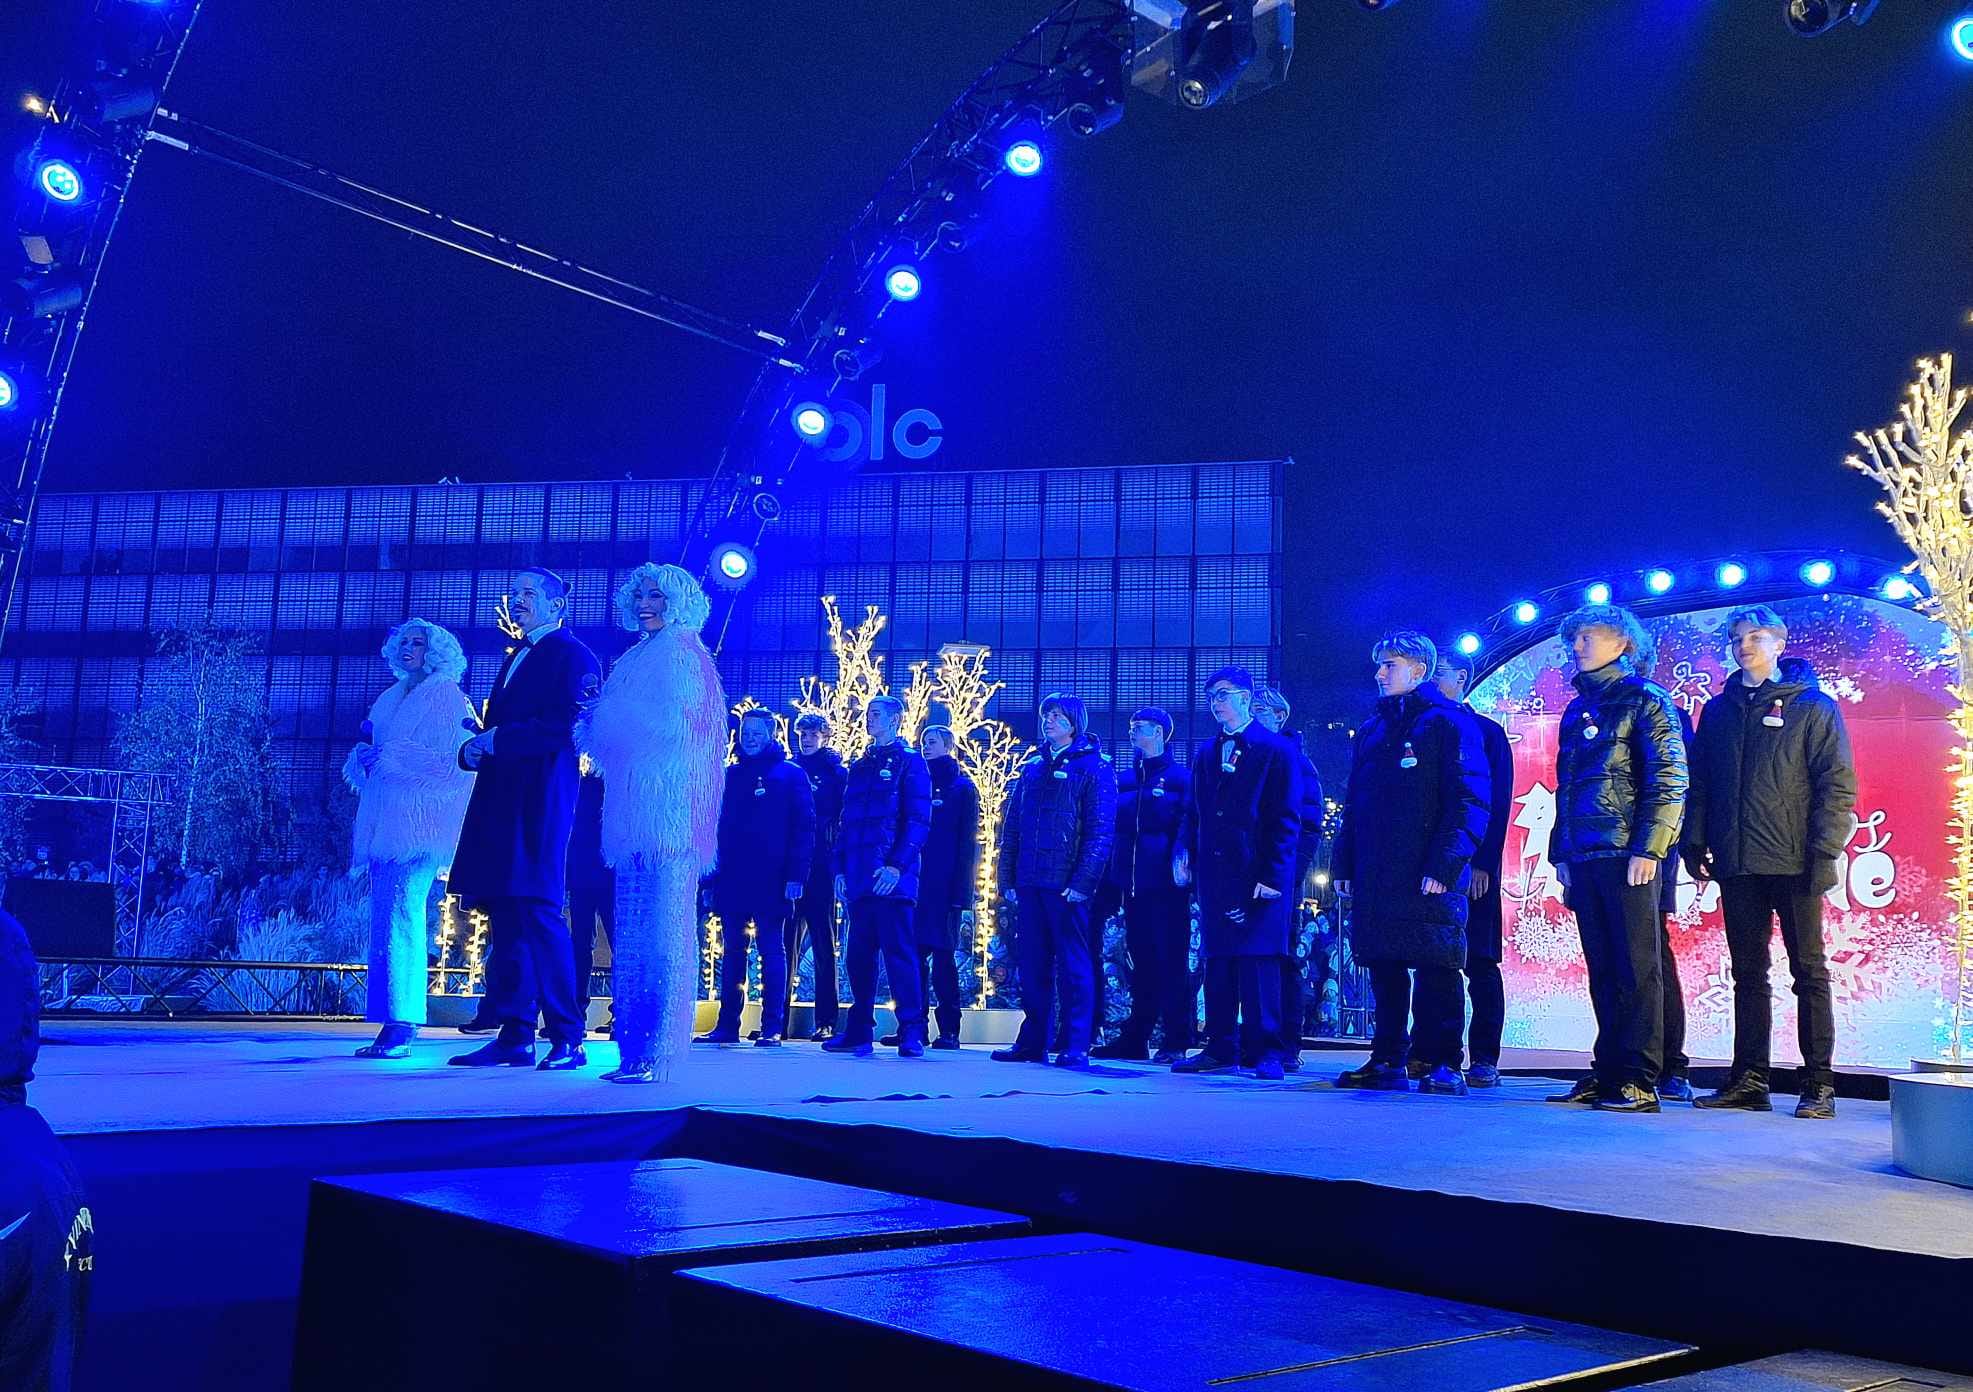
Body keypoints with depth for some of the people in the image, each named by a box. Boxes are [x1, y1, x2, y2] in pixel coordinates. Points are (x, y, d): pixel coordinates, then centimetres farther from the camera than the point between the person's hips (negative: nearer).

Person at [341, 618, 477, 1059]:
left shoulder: (446, 698, 0)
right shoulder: (391, 698, 23)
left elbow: (452, 761, -10)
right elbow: (366, 754, 25)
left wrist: (389, 757, -11)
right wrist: (365, 754, 1)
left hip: (418, 827, -8)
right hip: (383, 824, 8)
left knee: (403, 915, -15)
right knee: (384, 919, 3)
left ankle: (404, 1026, -17)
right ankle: (390, 1025, 5)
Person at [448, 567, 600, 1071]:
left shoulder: (572, 655, -3)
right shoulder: (514, 658, 24)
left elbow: (573, 726, -14)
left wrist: (501, 739, -13)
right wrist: (474, 749, 4)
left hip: (539, 803, -9)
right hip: (500, 802, 9)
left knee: (537, 913, -11)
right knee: (504, 918, 7)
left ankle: (567, 1038, -6)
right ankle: (514, 1037, 11)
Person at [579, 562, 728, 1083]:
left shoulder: (683, 652, -1)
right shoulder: (636, 658, 23)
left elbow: (675, 724, -12)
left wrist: (607, 715, -2)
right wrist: (596, 724, 3)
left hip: (667, 807, -8)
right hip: (633, 809, 8)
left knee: (662, 927, -10)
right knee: (632, 929, 5)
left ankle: (658, 1052, -10)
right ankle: (633, 1050, 8)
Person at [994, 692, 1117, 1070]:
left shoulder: (1094, 767, -1)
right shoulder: (1032, 766, 17)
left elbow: (1100, 829, -8)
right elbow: (1011, 826, 17)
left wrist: (1082, 881, -16)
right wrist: (1007, 878, 9)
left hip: (1067, 884, -6)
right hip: (1030, 883, 6)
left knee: (1073, 965, -1)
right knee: (1032, 965, 8)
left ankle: (1075, 1047, 2)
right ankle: (1033, 1042, 16)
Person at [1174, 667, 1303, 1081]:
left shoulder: (1276, 750, -2)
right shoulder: (1206, 752, 17)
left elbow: (1287, 819, -6)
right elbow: (1194, 811, 19)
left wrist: (1273, 875, -13)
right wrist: (1184, 850, 1)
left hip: (1258, 876, -6)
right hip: (1214, 873, 6)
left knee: (1259, 960, -7)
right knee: (1217, 960, 7)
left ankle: (1268, 1052, 0)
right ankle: (1220, 1049, 13)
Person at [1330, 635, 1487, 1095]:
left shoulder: (1446, 722, -3)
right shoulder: (1371, 730, 19)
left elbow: (1470, 801, -10)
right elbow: (1353, 803, 21)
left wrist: (1445, 865, -18)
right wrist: (1343, 863, 13)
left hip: (1427, 877, -7)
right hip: (1375, 877, 7)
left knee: (1435, 970, -4)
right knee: (1384, 969, 9)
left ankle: (1443, 1064, 1)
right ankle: (1387, 1060, 16)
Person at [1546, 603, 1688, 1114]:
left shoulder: (1645, 700, -2)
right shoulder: (1576, 711, 20)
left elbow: (1670, 779, -10)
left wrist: (1648, 848, -16)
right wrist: (1561, 855, 16)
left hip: (1628, 856, -7)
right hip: (1584, 860, 7)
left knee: (1636, 969, -4)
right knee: (1603, 971, 9)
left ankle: (1639, 1081, -2)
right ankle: (1608, 1072, 14)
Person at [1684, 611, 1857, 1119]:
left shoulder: (1812, 706, 0)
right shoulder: (1719, 710, 14)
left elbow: (1838, 786, -5)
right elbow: (1699, 782, 15)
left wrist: (1824, 855, -13)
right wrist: (1695, 842, 4)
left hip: (1794, 865, -4)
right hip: (1738, 867, 5)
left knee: (1809, 972, 1)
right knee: (1748, 974, 8)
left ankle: (1819, 1086, 5)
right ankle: (1749, 1081, 13)